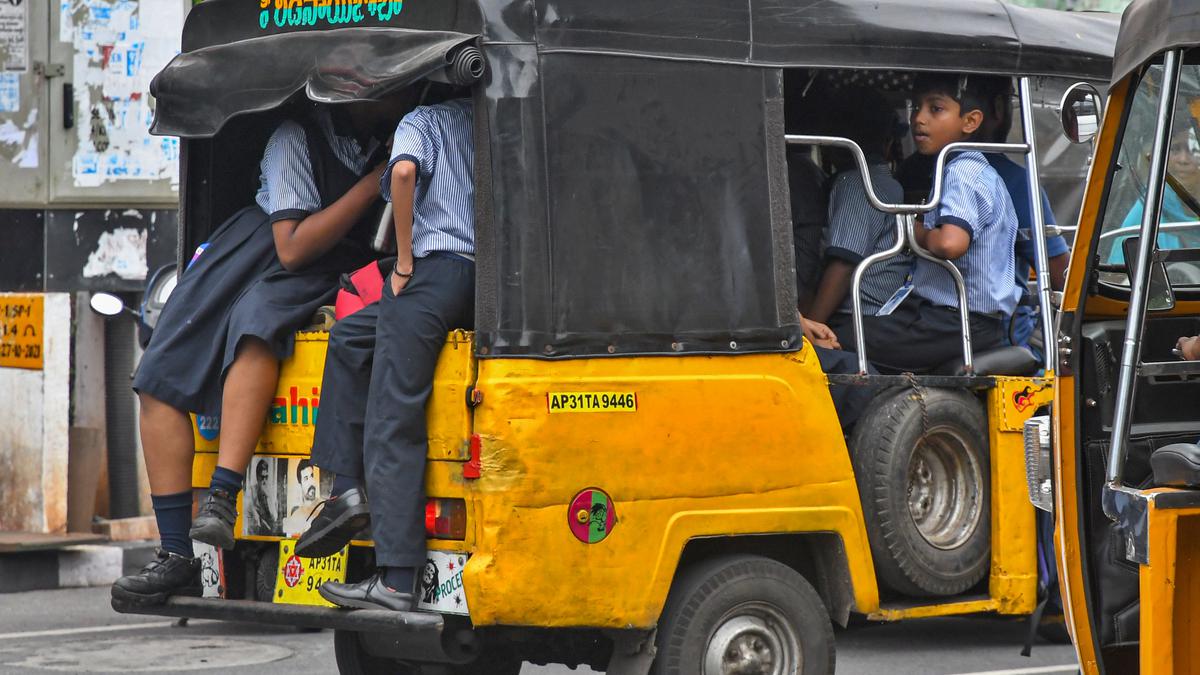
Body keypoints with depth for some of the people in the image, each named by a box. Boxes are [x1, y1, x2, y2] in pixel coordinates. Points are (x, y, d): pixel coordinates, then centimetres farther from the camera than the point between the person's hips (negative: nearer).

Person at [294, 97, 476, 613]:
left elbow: (404, 170, -12)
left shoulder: (423, 119, 10)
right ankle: (349, 489, 12)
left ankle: (396, 582, -11)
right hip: (491, 287, 7)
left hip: (438, 270, -7)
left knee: (392, 425, -5)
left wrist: (404, 262, -5)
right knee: (350, 337, 24)